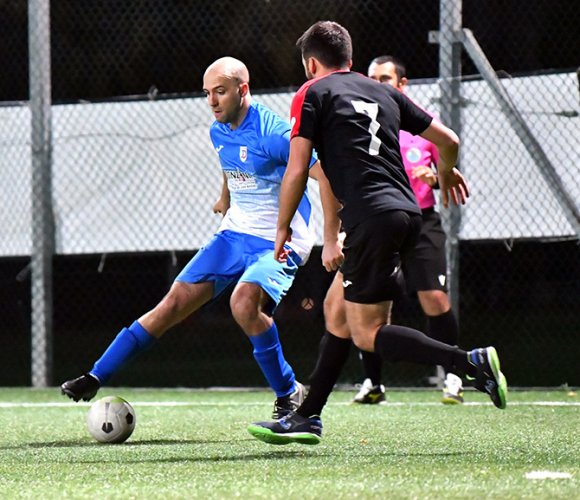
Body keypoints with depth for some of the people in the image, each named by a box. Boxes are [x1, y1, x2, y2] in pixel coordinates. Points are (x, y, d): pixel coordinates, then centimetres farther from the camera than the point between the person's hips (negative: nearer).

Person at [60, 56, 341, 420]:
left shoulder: (273, 132, -20)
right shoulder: (219, 133, 5)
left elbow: (325, 176, -22)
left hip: (279, 242, -7)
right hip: (234, 235, 7)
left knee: (244, 303, -32)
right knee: (175, 302, 0)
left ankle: (290, 394, -13)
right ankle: (96, 379, 2)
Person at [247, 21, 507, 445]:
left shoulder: (312, 94, 4)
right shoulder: (383, 92, 20)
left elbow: (297, 170, -3)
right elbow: (447, 140, 21)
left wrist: (283, 227, 10)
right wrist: (447, 172, 43)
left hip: (371, 216, -8)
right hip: (407, 211, 8)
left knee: (367, 334, -6)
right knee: (337, 311, 19)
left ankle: (471, 362, -21)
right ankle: (308, 417, 22)